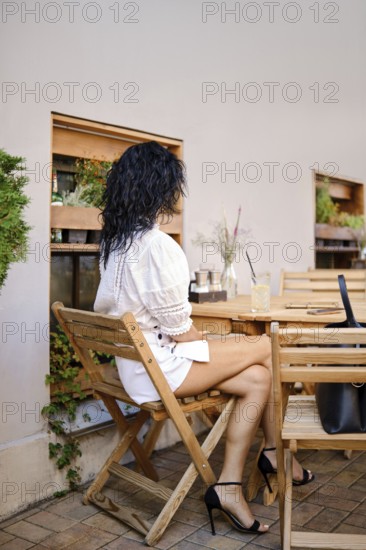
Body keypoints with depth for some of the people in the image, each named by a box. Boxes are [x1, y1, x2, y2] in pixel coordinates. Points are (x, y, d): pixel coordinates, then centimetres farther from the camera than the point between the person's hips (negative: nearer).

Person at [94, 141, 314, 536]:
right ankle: (275, 451, 21)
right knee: (266, 349, 1)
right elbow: (179, 329, -20)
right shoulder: (158, 245, -23)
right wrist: (208, 342, 4)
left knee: (256, 378, 7)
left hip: (134, 363, 9)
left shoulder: (113, 239, 7)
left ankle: (229, 486, 12)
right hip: (160, 368, -9)